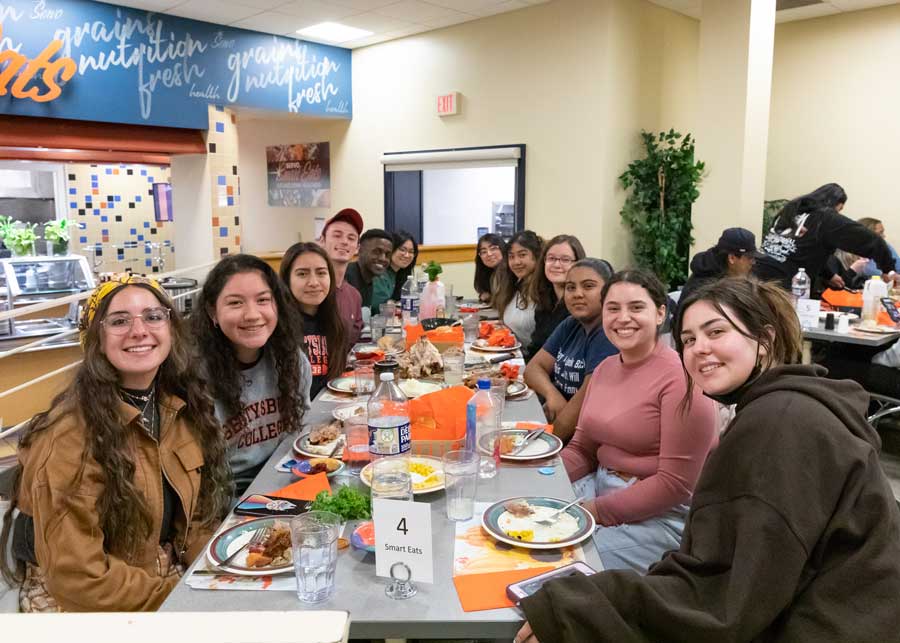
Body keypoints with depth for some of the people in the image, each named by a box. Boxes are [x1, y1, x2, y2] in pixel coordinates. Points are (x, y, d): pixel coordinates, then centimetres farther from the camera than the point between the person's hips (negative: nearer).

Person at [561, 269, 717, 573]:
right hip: (599, 485, 7)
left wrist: (597, 511, -18)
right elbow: (581, 449, 11)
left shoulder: (680, 378, -17)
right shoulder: (605, 368, 8)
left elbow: (676, 483, -18)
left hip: (662, 513, -7)